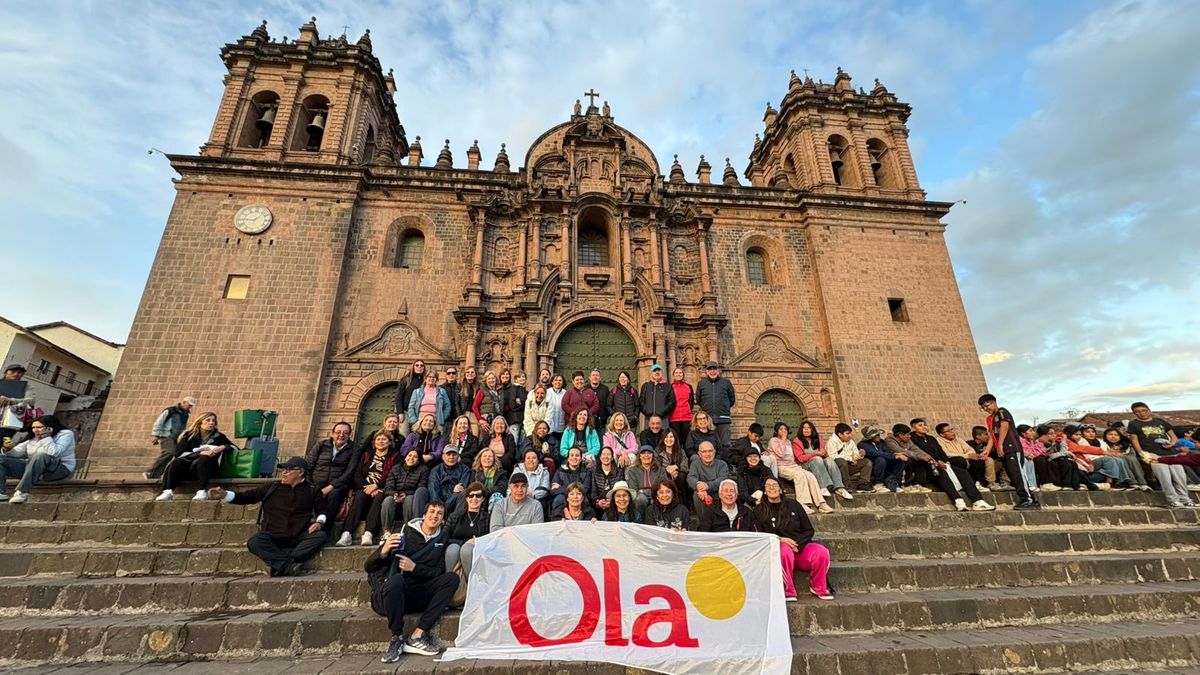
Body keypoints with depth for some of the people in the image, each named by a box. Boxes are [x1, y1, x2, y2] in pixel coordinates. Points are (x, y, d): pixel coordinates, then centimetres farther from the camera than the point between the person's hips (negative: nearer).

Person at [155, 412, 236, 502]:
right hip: (189, 470, 1)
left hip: (208, 470, -1)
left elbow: (235, 448, 5)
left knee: (204, 459, -32)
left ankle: (202, 491, -41)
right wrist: (200, 453, -18)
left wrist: (222, 447, -14)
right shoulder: (189, 436, 7)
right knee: (177, 462, -27)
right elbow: (179, 453, -5)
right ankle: (168, 492, -39)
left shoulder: (218, 436, 7)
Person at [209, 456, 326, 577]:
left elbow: (322, 510, 16)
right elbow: (246, 497, 11)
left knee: (321, 536, -32)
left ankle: (279, 565, -37)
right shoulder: (272, 487, 11)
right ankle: (289, 565, -38)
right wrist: (224, 494, -4)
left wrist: (319, 522, -3)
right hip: (273, 536, 1)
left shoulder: (312, 490, 9)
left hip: (300, 537, -1)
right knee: (254, 542, -32)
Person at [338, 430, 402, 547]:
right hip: (365, 488, 3)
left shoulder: (395, 456, 10)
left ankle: (368, 534, -45)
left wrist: (376, 486, -14)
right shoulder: (367, 455, 21)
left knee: (378, 498, -34)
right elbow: (357, 475, 10)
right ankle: (347, 534, -40)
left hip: (383, 489, -2)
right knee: (360, 497, -30)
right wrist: (366, 487, -8)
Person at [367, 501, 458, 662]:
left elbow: (439, 572, 0)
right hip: (386, 596, -3)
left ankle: (417, 636, -22)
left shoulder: (441, 540, 7)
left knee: (452, 578, -17)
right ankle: (397, 638, -16)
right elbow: (368, 567, -4)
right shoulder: (403, 533, -5)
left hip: (415, 597, 3)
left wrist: (414, 567, -14)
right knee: (396, 579, -35)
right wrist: (383, 552, -25)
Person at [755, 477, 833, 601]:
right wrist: (780, 539, -16)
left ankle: (817, 587, 1)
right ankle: (788, 591, -18)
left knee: (821, 552, -25)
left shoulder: (792, 504, 10)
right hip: (778, 547, -2)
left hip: (801, 547, 3)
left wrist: (798, 545, -8)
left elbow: (809, 530, 9)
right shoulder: (759, 510, 4)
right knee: (784, 550, -36)